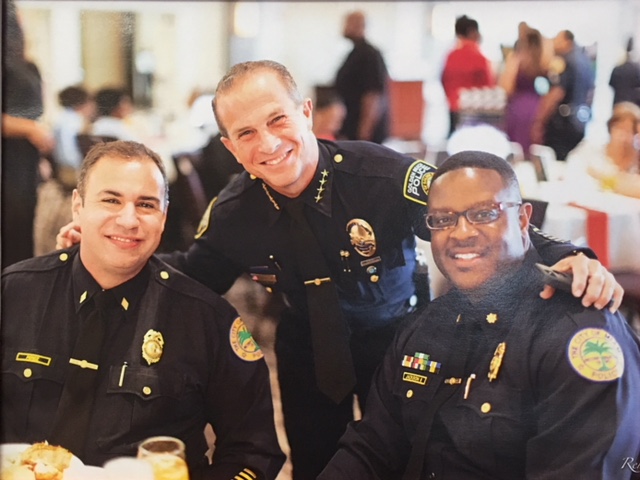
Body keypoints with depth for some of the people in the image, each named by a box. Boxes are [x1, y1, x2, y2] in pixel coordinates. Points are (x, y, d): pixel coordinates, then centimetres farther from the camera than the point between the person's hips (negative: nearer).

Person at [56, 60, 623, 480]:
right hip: (307, 350, 3)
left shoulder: (384, 174, -30)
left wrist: (562, 257, -43)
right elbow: (191, 274, 1)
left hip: (395, 338, -2)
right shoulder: (233, 213, -17)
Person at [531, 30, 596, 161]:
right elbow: (589, 92, 21)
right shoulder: (585, 60, 12)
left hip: (561, 124, -9)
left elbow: (555, 95, -21)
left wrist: (539, 122, -18)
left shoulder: (564, 63, -15)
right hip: (580, 124, 9)